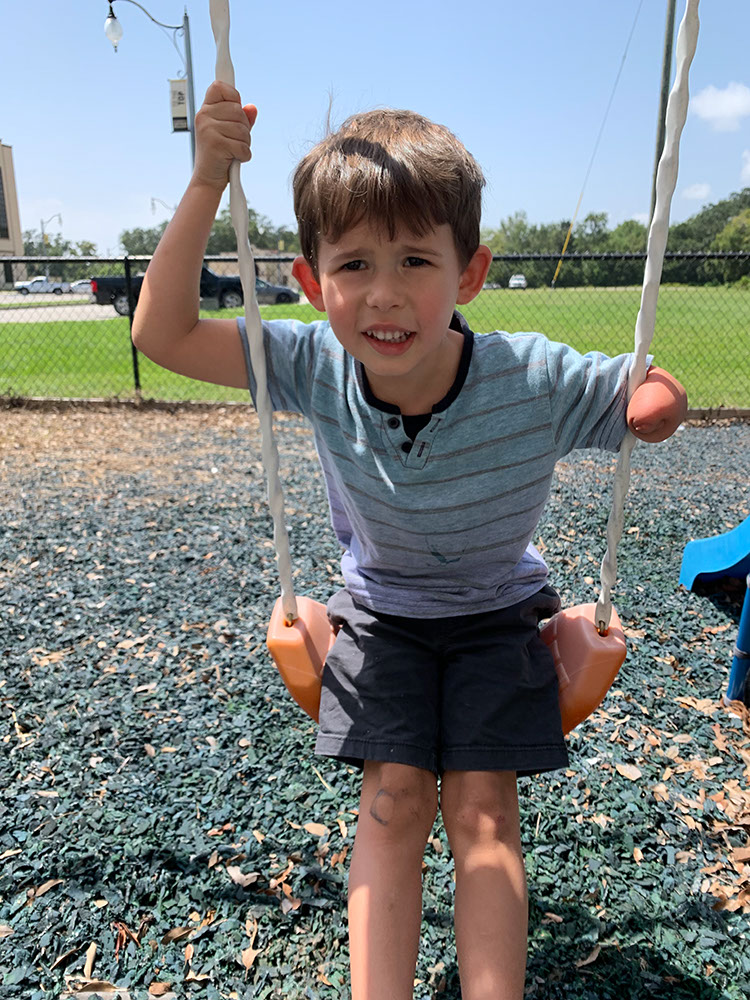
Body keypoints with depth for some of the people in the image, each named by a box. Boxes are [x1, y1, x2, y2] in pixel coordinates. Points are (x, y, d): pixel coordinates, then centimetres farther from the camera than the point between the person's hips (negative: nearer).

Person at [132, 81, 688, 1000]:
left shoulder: (537, 382, -30)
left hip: (497, 617, 0)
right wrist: (206, 183, -26)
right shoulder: (318, 370, -23)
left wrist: (660, 403, -39)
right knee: (393, 796, -7)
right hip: (380, 614, 1)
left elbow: (654, 398, -14)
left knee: (481, 807, -5)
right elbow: (163, 335, -18)